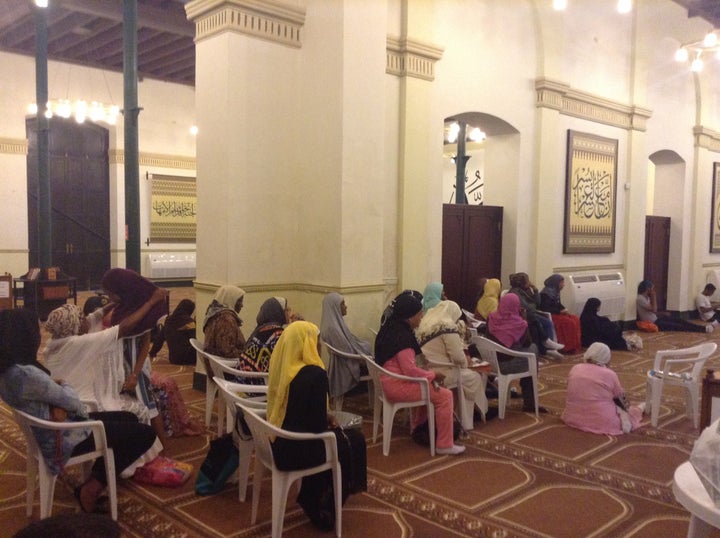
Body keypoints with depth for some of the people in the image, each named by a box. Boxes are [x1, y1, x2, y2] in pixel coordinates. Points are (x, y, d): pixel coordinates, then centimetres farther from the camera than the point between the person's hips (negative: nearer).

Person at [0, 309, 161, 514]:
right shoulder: (25, 374, -31)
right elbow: (72, 401, -19)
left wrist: (59, 406, -14)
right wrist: (63, 385, 1)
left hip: (49, 432, 10)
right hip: (64, 439, -10)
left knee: (129, 418, 20)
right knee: (145, 434, -4)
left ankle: (94, 482, 22)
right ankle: (93, 487, 8)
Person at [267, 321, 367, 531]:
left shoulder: (279, 366, 0)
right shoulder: (315, 374, -23)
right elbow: (318, 426, -19)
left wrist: (323, 418, 10)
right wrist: (328, 422, 2)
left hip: (277, 443, 7)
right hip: (295, 449, -7)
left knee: (337, 435, 27)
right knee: (353, 440, 16)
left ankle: (313, 500, 33)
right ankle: (325, 511, 30)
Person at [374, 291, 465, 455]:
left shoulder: (391, 327, 9)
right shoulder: (402, 336, -22)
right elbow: (410, 370, -26)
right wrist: (433, 375, -11)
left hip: (389, 381, 10)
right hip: (397, 385, -10)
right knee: (445, 395, -10)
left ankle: (418, 428, 39)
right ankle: (444, 445, -3)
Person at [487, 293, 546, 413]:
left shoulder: (491, 319, -5)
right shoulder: (519, 323, -15)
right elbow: (527, 343, 2)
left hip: (492, 362, 5)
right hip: (510, 364, -5)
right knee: (533, 348, 25)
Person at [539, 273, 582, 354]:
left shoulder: (555, 291, 10)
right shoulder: (546, 293, -18)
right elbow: (546, 308, -23)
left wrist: (564, 310, -3)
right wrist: (560, 311, -20)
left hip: (556, 313, 9)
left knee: (576, 319, -5)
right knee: (569, 322, -23)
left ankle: (576, 345, -4)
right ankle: (569, 347, -16)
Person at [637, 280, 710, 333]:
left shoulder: (646, 297, 8)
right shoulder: (640, 299, -23)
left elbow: (654, 310, 15)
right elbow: (654, 309, -26)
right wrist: (653, 296, -21)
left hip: (656, 318, 10)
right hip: (652, 323, -10)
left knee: (678, 321, 3)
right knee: (678, 326, -7)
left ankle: (703, 327, 4)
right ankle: (704, 329, -4)